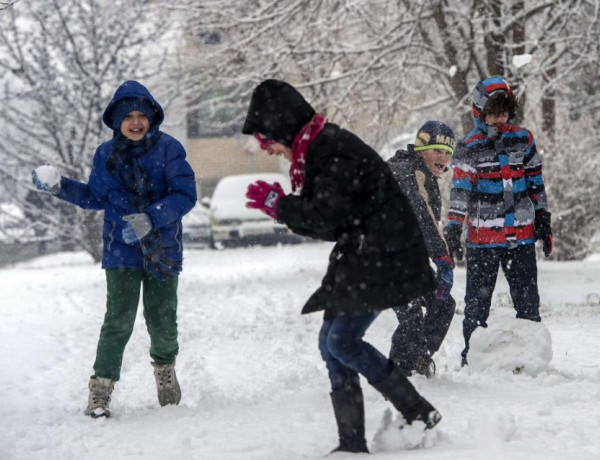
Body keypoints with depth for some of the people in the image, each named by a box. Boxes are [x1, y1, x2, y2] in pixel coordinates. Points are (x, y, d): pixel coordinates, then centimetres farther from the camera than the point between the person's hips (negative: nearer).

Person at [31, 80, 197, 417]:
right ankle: (101, 389, -4)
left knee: (163, 320, 5)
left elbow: (185, 194, -14)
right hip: (122, 250, 1)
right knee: (119, 320, -10)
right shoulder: (106, 155, 3)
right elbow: (95, 197, 17)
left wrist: (150, 219, -25)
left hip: (163, 248, -1)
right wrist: (60, 187, 5)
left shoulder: (168, 149, -8)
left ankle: (165, 367, 36)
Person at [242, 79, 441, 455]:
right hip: (360, 261, 11)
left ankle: (420, 414, -7)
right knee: (331, 342, 7)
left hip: (383, 261, -11)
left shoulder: (331, 149, -17)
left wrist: (277, 203, -8)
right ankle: (352, 443, 9)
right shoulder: (314, 151, 16)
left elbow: (327, 217, -22)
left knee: (342, 341, -14)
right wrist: (280, 206, 7)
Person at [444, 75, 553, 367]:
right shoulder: (469, 149, -2)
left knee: (528, 301, 3)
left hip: (521, 236, 2)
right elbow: (460, 190, -6)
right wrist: (453, 229, -13)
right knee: (477, 302, 5)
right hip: (482, 239, -2)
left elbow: (536, 183, 13)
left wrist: (543, 222, 11)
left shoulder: (523, 139, 7)